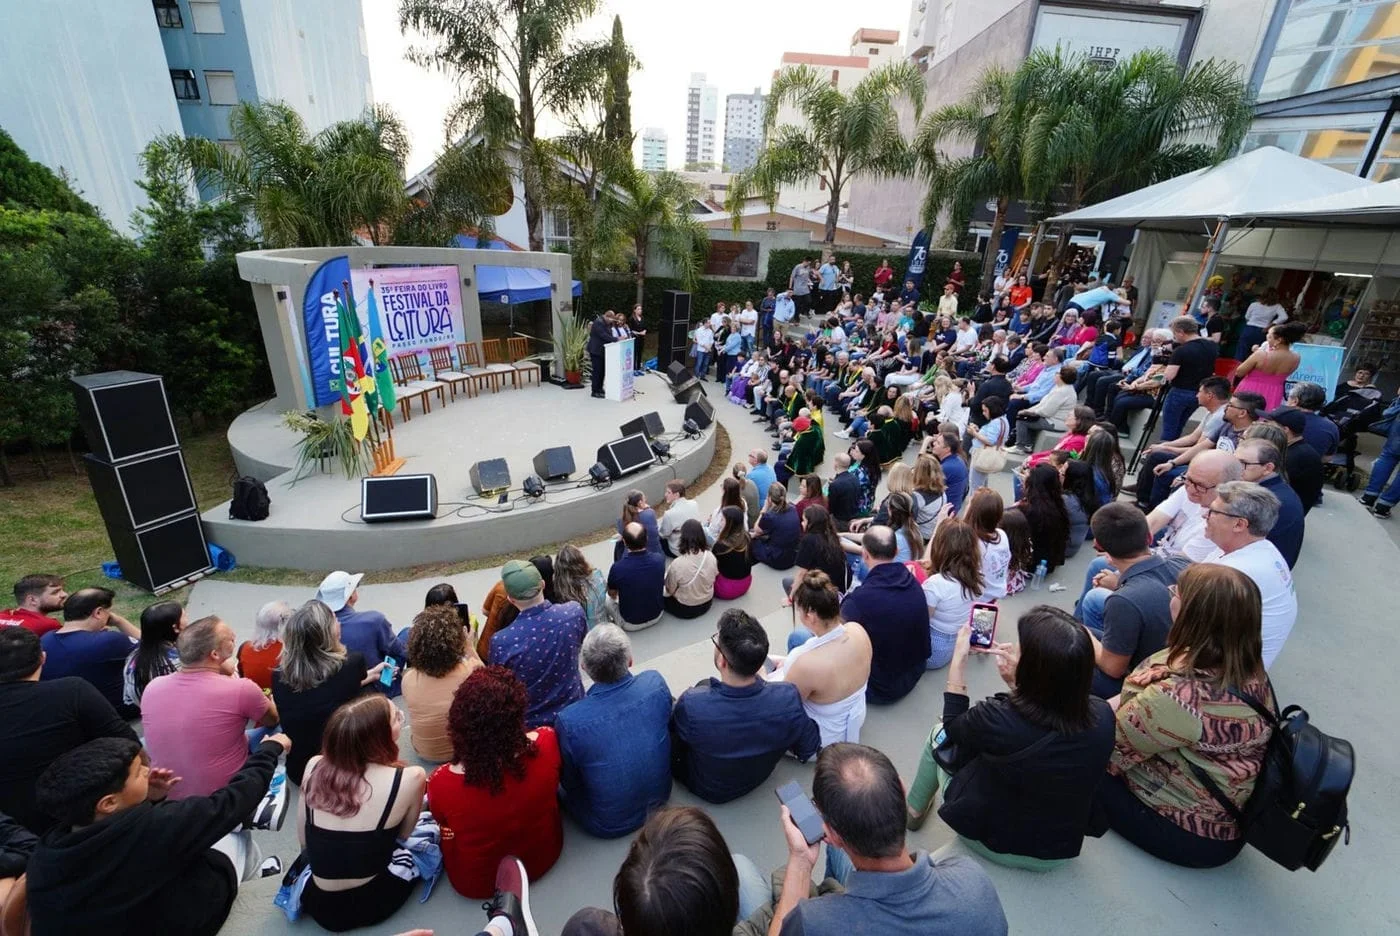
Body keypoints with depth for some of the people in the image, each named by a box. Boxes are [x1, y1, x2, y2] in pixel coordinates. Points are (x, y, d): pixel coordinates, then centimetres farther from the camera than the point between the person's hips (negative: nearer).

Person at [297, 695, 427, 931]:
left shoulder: (314, 766, -12)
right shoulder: (409, 778, -24)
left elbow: (305, 843, 3)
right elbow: (403, 837, -2)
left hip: (317, 905, 4)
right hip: (368, 905, -4)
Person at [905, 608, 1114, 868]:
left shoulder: (997, 720, -34)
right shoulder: (1103, 716, -22)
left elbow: (952, 727, -10)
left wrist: (957, 662, -4)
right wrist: (1017, 679, 1)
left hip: (994, 844, -4)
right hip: (1061, 850, 4)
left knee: (938, 733, 18)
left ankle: (913, 811, 41)